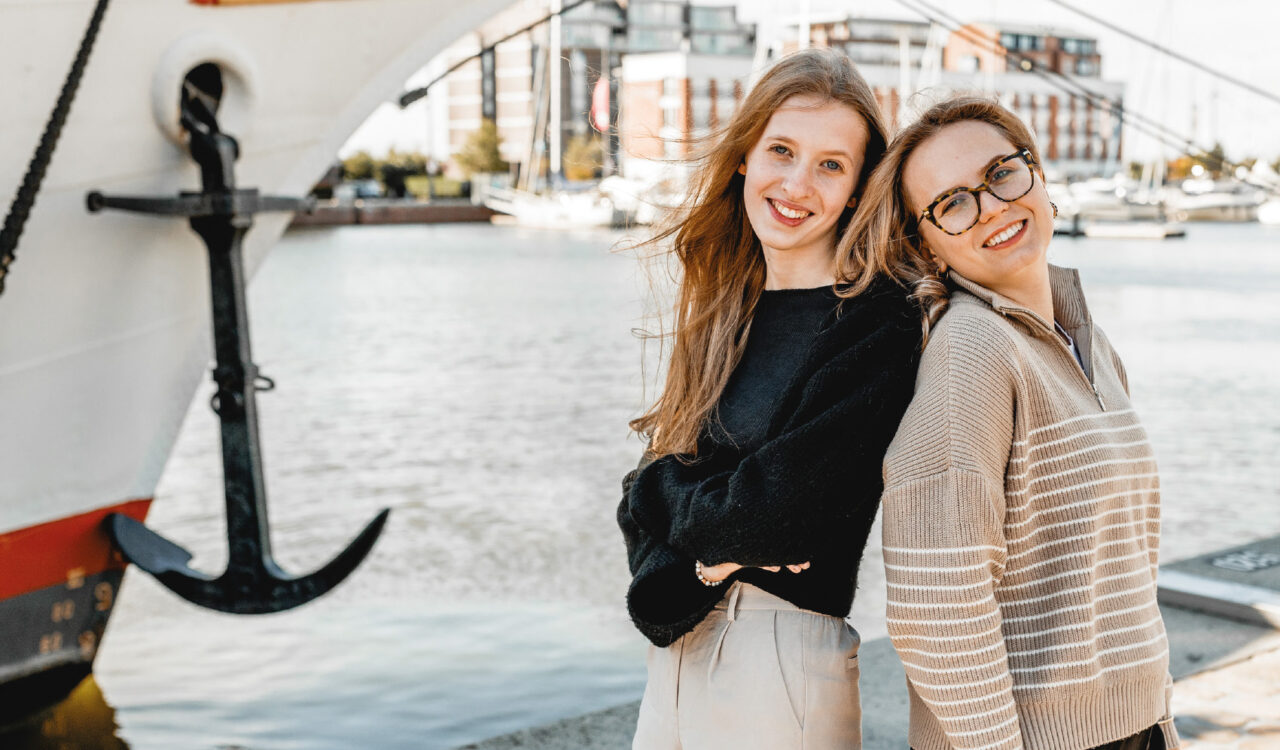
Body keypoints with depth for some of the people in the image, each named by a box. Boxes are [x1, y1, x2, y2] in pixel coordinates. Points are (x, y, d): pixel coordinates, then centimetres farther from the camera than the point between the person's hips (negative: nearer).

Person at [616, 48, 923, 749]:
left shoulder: (876, 324, -15)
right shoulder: (730, 307, 6)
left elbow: (781, 513, -21)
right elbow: (643, 502, 4)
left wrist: (668, 488, -5)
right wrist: (692, 566, -15)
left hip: (784, 664, -6)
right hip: (678, 653, 7)